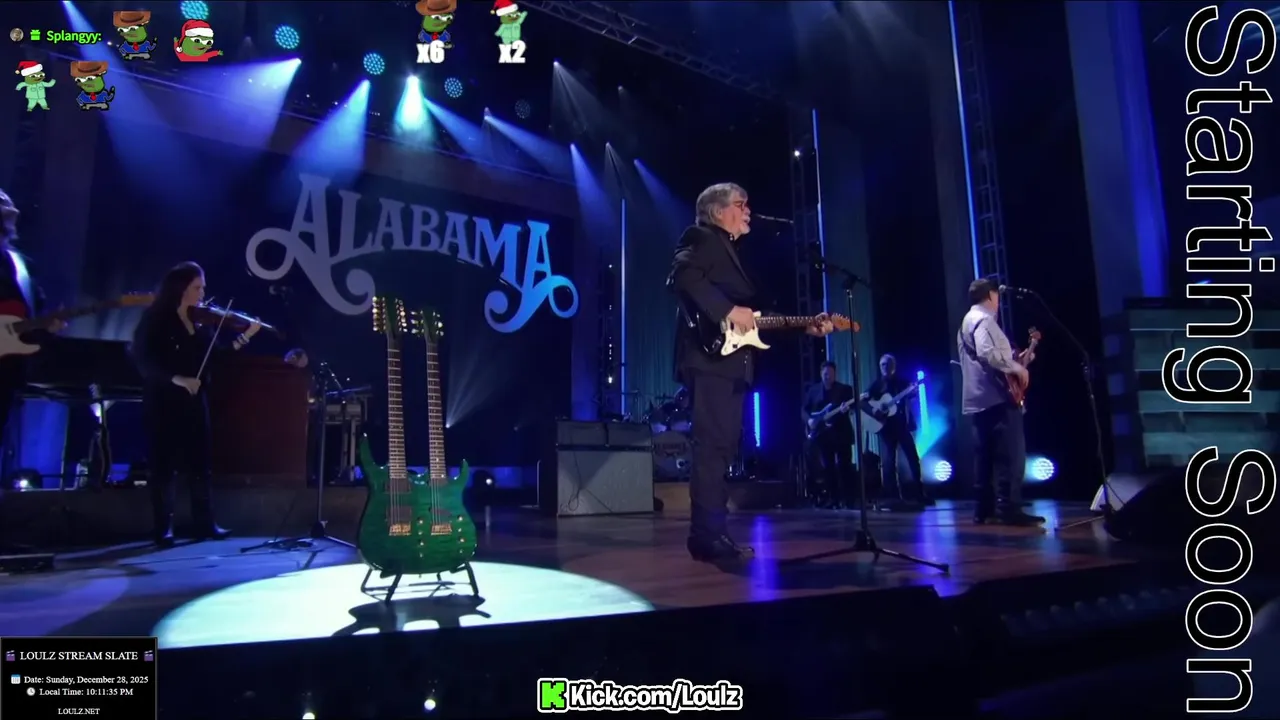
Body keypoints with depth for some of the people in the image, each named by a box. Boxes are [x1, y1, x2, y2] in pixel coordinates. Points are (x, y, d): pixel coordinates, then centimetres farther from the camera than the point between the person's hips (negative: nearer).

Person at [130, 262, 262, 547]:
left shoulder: (200, 320, 7)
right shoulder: (157, 320, -8)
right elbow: (145, 362, -16)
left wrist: (245, 337, -8)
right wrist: (176, 378, -27)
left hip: (194, 401, 5)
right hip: (163, 402, -5)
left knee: (200, 462, 8)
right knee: (164, 464, 1)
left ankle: (205, 524, 15)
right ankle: (163, 529, 10)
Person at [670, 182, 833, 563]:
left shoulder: (733, 252, 28)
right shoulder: (701, 239, 3)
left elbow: (754, 313, 21)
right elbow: (682, 275, -18)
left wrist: (805, 328, 15)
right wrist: (728, 310, -20)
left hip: (731, 362, 10)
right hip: (710, 357, -9)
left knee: (723, 446, 8)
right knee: (713, 445, -13)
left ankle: (714, 533, 12)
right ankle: (709, 535, -11)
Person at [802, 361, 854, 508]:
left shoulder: (845, 389, 5)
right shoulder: (813, 390, 10)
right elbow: (804, 409, 10)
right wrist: (809, 420, -9)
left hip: (841, 432, -2)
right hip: (822, 433, 2)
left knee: (845, 465, -3)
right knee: (828, 467, 3)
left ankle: (847, 498, 2)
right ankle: (833, 498, 7)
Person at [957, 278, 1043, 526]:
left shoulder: (968, 321, 24)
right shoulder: (984, 320, -9)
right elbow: (987, 354, -25)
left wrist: (1015, 360, 23)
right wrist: (1015, 367, -13)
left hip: (979, 399, 10)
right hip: (997, 398, -10)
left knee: (986, 456, 9)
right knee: (1011, 455, -10)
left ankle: (985, 508, 11)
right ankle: (1009, 509, -13)